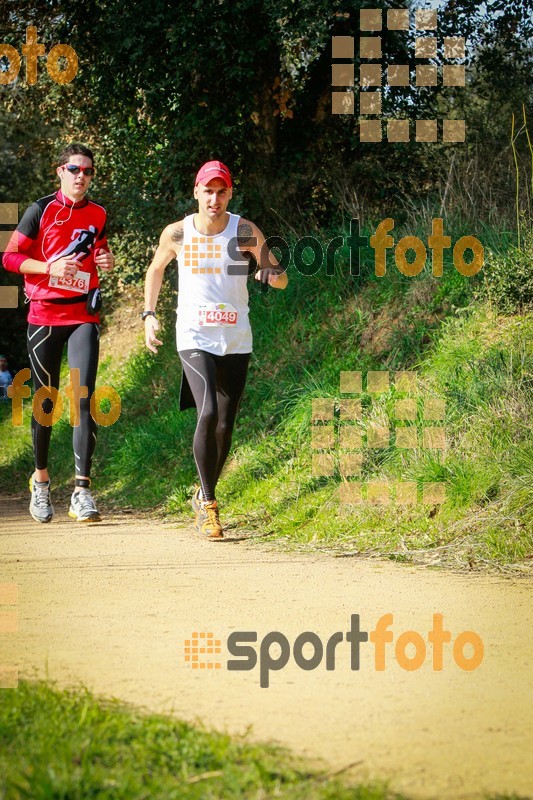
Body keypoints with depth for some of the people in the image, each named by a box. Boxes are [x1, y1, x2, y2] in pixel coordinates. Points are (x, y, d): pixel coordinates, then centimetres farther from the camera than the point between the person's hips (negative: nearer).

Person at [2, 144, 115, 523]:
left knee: (84, 397, -13)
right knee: (45, 402, 6)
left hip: (84, 315, 1)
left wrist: (106, 259, 2)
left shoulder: (97, 214, 9)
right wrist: (50, 267, -17)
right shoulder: (42, 211, -1)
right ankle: (41, 480, 26)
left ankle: (82, 489, -16)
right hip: (43, 315, -1)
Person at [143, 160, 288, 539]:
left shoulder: (245, 232, -4)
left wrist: (273, 275, -26)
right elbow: (156, 269, 17)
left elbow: (282, 278, -2)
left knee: (225, 427, 6)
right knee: (208, 414, -22)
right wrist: (149, 314, 8)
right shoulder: (177, 234, -2)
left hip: (236, 341, 2)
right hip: (195, 338, -2)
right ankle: (208, 502, -12)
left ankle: (204, 496, 30)